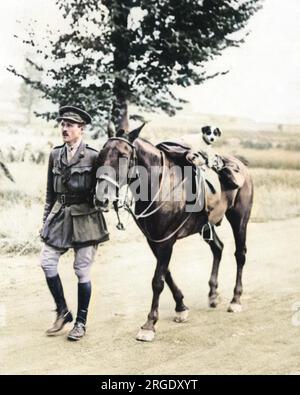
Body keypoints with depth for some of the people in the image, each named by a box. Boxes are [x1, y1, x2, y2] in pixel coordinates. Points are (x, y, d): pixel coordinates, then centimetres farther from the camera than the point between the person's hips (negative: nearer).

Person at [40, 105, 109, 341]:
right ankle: (63, 312, 19)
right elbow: (50, 191, 12)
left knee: (82, 271, 2)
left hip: (84, 217, -4)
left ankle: (81, 322, 17)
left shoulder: (93, 156, -6)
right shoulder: (55, 154, 7)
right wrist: (46, 219, 11)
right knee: (47, 262, -1)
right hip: (60, 216, 5)